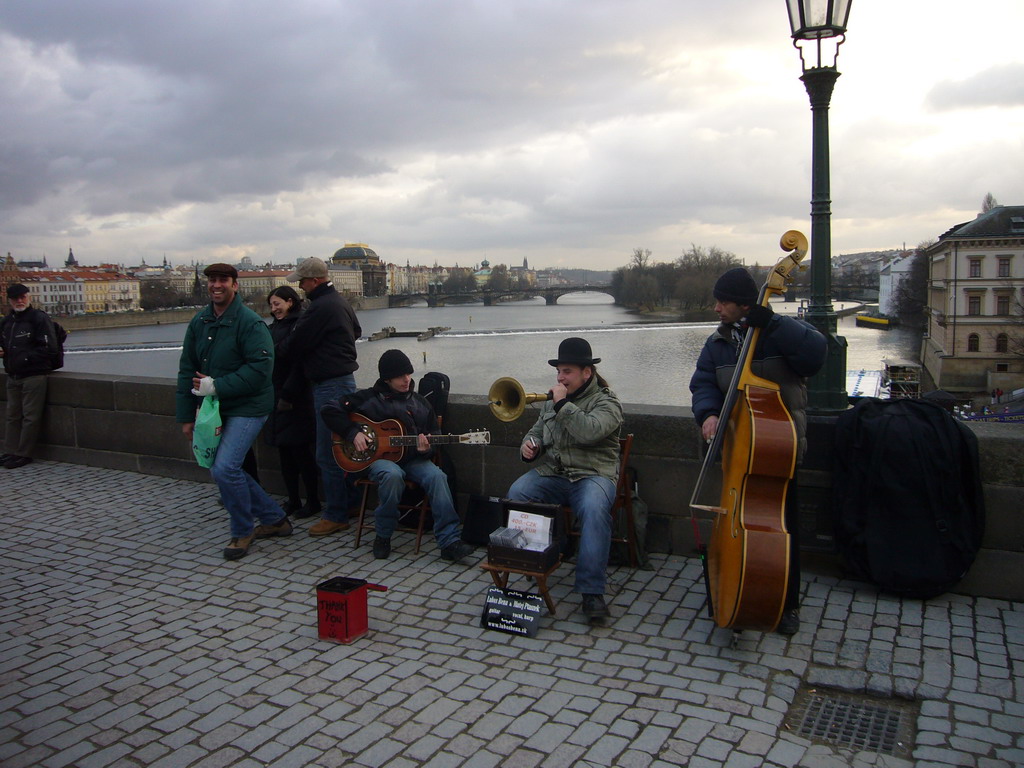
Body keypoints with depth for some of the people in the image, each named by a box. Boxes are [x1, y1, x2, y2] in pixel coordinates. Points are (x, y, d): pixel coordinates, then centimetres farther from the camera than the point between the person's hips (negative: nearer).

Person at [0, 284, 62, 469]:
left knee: (30, 417, -3)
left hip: (34, 375, -8)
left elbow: (49, 348, -14)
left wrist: (25, 357, -17)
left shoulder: (39, 318, -8)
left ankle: (24, 454, 2)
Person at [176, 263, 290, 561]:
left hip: (246, 407, -8)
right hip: (215, 409, 8)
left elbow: (260, 367, -23)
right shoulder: (199, 322, 8)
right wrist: (186, 415, 8)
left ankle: (243, 531, 7)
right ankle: (275, 519, 26)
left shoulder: (250, 322, -15)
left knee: (224, 468, -17)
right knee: (224, 470, 12)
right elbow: (187, 370, 11)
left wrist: (216, 386, -23)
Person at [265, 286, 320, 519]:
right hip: (277, 396, 8)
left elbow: (300, 364, -17)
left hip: (296, 399, -8)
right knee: (285, 452, 11)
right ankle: (293, 501, 20)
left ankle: (313, 501, 8)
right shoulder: (275, 327, 15)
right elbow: (269, 360, 18)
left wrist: (288, 395, -18)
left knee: (301, 451, -2)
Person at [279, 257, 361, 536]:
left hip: (330, 385, -10)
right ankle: (346, 503, 25)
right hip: (344, 378, 10)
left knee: (327, 455, -4)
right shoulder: (340, 301, 14)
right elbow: (356, 331, 31)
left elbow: (294, 346, -12)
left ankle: (336, 516, 3)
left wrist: (279, 348, 8)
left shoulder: (320, 308, -17)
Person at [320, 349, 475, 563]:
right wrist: (353, 433, -9)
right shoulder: (367, 398, 5)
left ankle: (450, 541, -30)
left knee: (437, 476, -29)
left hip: (413, 459, 3)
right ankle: (382, 536, -16)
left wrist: (425, 449, -9)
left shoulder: (420, 404, 14)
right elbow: (329, 411, 3)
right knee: (392, 475, -38)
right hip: (378, 458, -3)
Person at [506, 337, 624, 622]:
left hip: (591, 475, -5)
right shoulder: (553, 400, 18)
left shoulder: (606, 401, -2)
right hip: (551, 473, 5)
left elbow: (589, 432, -23)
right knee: (515, 494, -23)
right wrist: (529, 446, 4)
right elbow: (537, 431, 27)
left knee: (594, 509, -37)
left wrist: (562, 404, -16)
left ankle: (591, 592, -32)